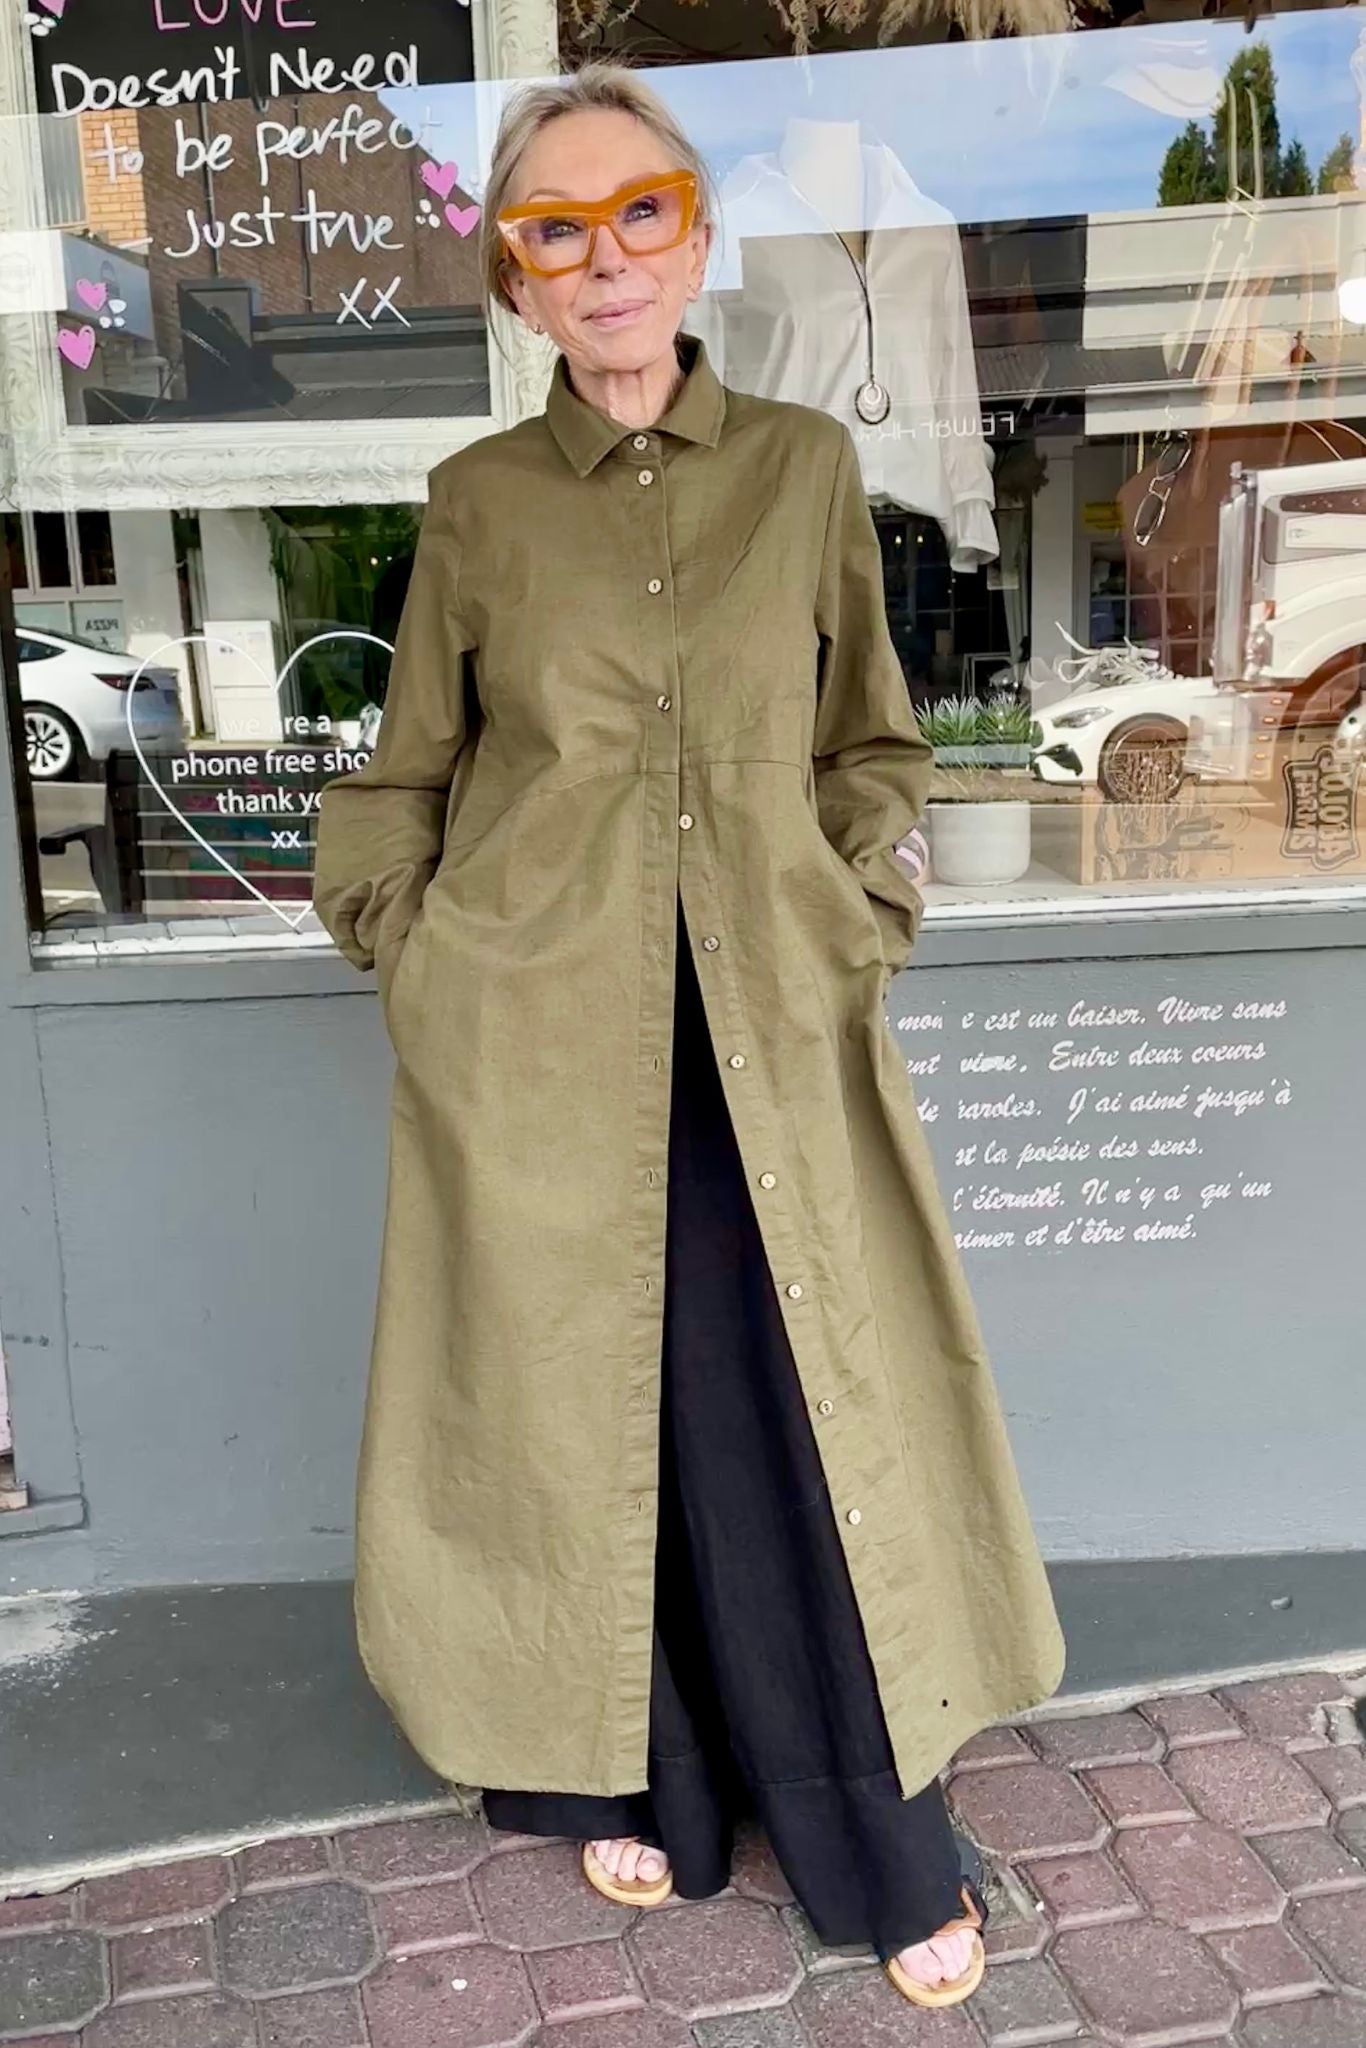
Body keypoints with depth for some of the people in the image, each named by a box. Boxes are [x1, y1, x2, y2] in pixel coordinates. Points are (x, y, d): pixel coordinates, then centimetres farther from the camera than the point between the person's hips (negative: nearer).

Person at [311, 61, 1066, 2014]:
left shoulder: (807, 466, 5)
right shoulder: (476, 499, 4)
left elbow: (870, 747, 12)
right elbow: (405, 776, 11)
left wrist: (862, 931, 2)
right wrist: (424, 962, 2)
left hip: (770, 1033, 0)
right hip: (534, 1039, 0)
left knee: (807, 1437, 5)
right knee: (575, 1416, 11)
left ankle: (890, 1852, 28)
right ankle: (631, 1779, 37)